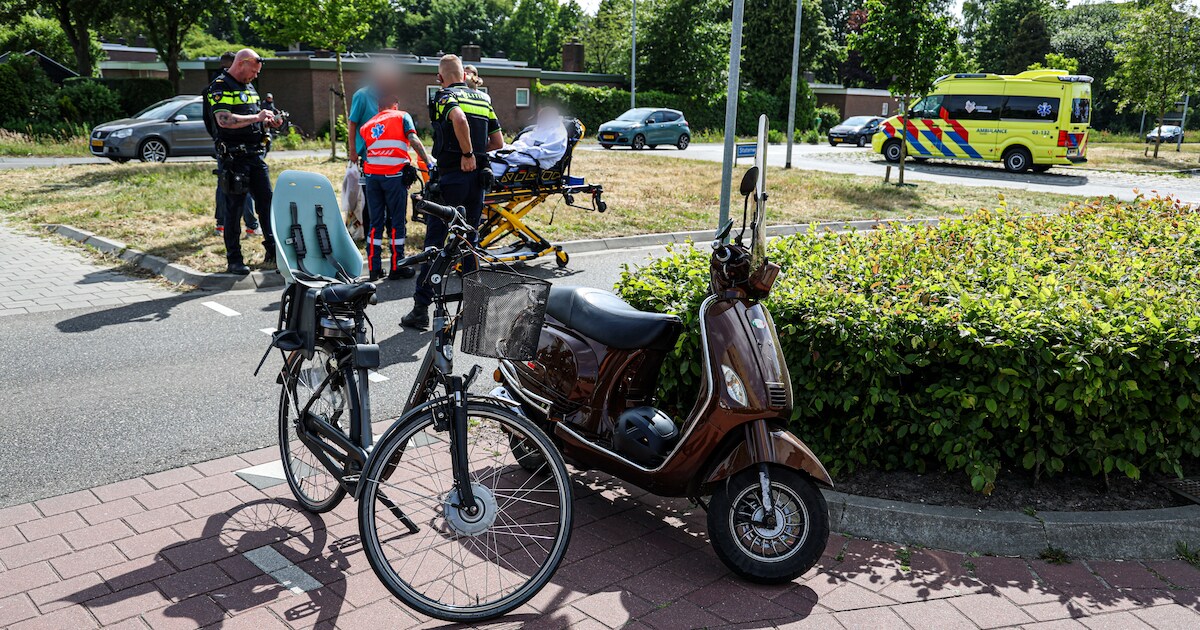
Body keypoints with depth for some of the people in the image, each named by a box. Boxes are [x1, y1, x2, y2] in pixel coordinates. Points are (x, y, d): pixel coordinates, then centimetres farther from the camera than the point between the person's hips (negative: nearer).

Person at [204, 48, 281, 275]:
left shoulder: (250, 88, 19)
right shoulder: (219, 87, -8)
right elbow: (224, 120, -22)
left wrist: (267, 122, 7)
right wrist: (256, 117, -19)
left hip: (256, 154, 8)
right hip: (234, 156, -8)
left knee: (267, 202, 6)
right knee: (234, 207, -1)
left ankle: (273, 252, 12)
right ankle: (234, 259, 6)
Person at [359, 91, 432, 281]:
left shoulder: (367, 125, 22)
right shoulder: (402, 116, 8)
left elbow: (363, 150, 14)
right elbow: (413, 140, -7)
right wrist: (428, 161, -10)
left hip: (372, 175, 4)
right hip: (394, 175, -4)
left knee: (375, 222, 10)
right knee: (396, 221, 3)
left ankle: (374, 268, 11)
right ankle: (396, 267, 5)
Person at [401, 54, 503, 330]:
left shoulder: (444, 97, -5)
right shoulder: (483, 99, 14)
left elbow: (459, 118, -28)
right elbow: (498, 142, 14)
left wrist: (467, 154, -19)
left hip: (451, 176, -6)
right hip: (478, 177, 6)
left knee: (434, 241, -2)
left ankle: (421, 309, -1)